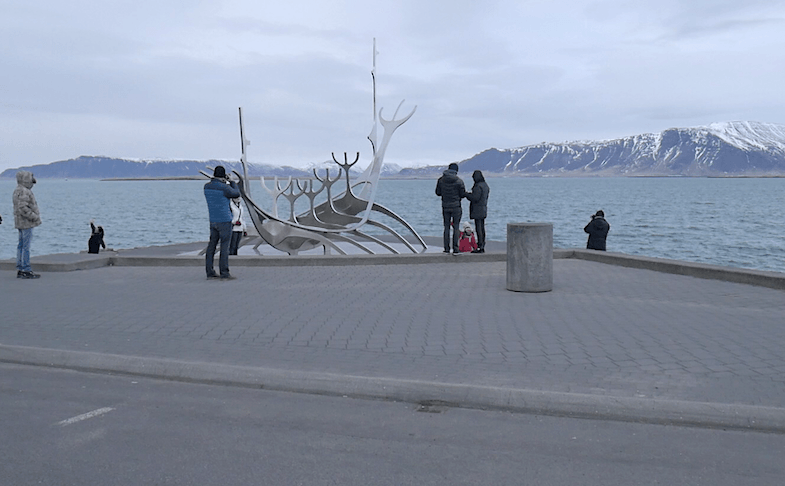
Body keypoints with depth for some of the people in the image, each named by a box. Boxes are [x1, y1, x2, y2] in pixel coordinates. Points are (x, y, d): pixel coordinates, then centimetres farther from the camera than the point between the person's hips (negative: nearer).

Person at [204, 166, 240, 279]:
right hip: (224, 220, -7)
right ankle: (224, 273, -3)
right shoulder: (224, 188, -16)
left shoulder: (207, 187, 3)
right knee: (224, 246, -3)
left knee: (212, 245, 9)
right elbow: (236, 194, 0)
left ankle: (210, 272, 12)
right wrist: (233, 183, 17)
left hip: (212, 221, 7)